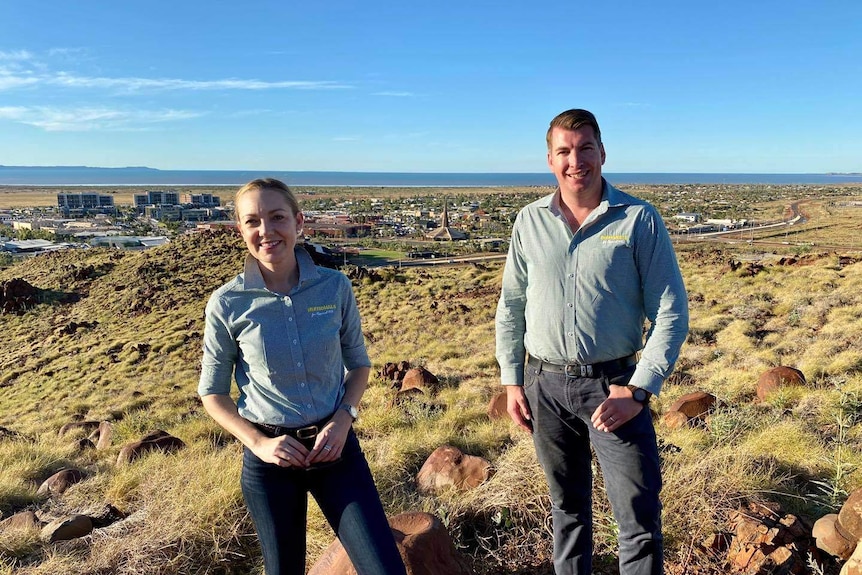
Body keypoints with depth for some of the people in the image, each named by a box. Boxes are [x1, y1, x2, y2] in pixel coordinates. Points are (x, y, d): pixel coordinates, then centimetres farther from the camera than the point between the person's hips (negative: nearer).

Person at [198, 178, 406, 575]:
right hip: (271, 456, -1)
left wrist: (343, 420, -9)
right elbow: (212, 392, 1)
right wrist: (256, 441, -12)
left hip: (334, 445, 1)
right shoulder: (227, 304, -10)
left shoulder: (335, 287, -7)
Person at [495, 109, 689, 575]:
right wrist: (511, 381, 6)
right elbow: (511, 306, 10)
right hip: (546, 385, 3)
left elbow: (671, 313, -7)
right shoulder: (529, 222, 3)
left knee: (641, 519, 2)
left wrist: (638, 391, -14)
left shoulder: (640, 220, -6)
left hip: (614, 385, -2)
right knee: (567, 507, 19)